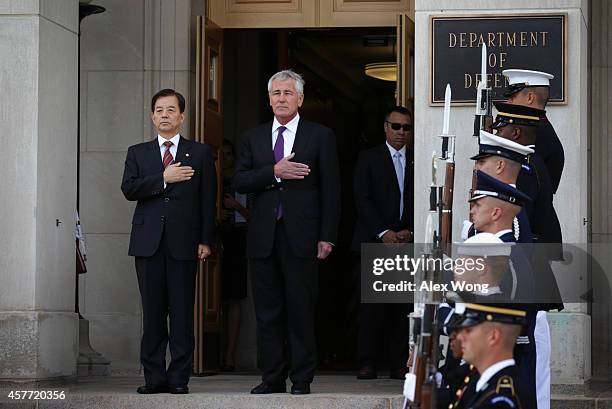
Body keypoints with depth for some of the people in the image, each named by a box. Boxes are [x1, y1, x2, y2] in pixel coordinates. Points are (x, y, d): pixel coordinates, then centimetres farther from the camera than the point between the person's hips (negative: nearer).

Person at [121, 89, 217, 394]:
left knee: (182, 313, -3)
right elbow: (129, 189, -1)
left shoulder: (200, 154, 11)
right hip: (148, 242, 1)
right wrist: (163, 178, -11)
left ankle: (179, 377, 1)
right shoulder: (138, 153, 15)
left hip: (184, 242, -1)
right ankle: (154, 377, 5)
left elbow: (208, 200, 6)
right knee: (152, 312, 1)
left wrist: (205, 240, -2)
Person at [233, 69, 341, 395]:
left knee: (301, 310, -2)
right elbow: (239, 182, 3)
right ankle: (272, 377, 11)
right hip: (263, 236, 3)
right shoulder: (253, 138, 13)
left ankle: (301, 378, 5)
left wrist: (327, 237, -6)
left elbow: (330, 191, 1)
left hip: (300, 235, -3)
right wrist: (274, 172, -12)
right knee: (267, 312, 5)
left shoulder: (321, 137, 4)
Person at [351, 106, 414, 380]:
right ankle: (367, 363, -4)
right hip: (373, 243, -2)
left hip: (408, 243, 2)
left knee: (404, 306, -1)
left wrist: (409, 232, -5)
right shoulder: (369, 159, 8)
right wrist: (383, 233, -9)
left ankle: (399, 363, 2)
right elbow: (362, 200, 0)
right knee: (372, 305, -6)